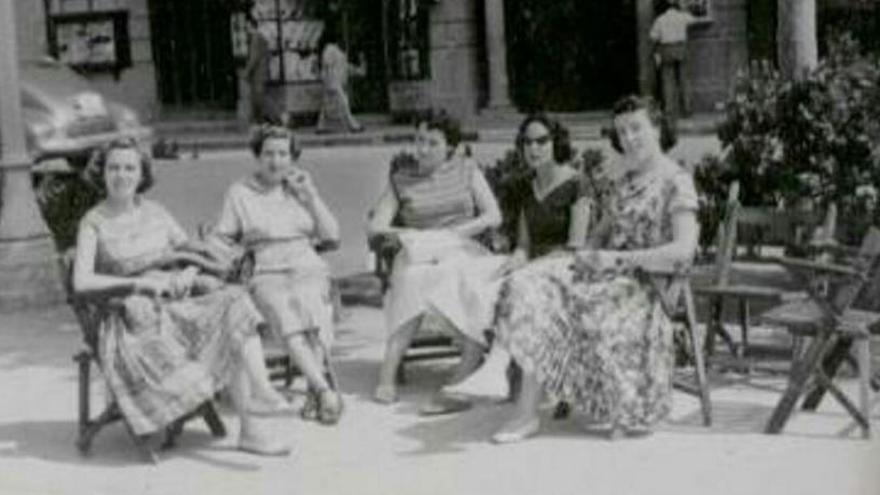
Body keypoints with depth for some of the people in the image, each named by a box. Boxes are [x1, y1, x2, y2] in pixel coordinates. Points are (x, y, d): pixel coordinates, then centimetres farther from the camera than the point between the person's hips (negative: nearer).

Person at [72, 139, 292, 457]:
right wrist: (139, 282, -18)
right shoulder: (93, 223, -1)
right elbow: (81, 282, -11)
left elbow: (190, 249, 17)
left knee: (236, 303, -26)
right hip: (139, 317, -4)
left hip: (180, 302, 4)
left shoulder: (155, 212, 12)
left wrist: (189, 272, -7)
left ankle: (260, 393, -37)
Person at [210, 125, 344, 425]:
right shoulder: (240, 193, 14)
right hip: (266, 274, -1)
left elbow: (332, 235, 14)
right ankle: (325, 389, -44)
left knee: (306, 302, -34)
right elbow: (221, 239, 15)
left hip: (307, 269, 1)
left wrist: (310, 196, 5)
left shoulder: (300, 189, 20)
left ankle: (315, 391, -39)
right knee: (283, 311, -34)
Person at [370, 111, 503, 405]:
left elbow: (494, 216, 6)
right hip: (418, 257, -1)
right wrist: (400, 233, -14)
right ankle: (387, 376, -38)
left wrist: (453, 232, -7)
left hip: (462, 251, 1)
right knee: (414, 282, -37)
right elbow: (376, 226, 8)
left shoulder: (467, 170, 15)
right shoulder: (401, 177, 15)